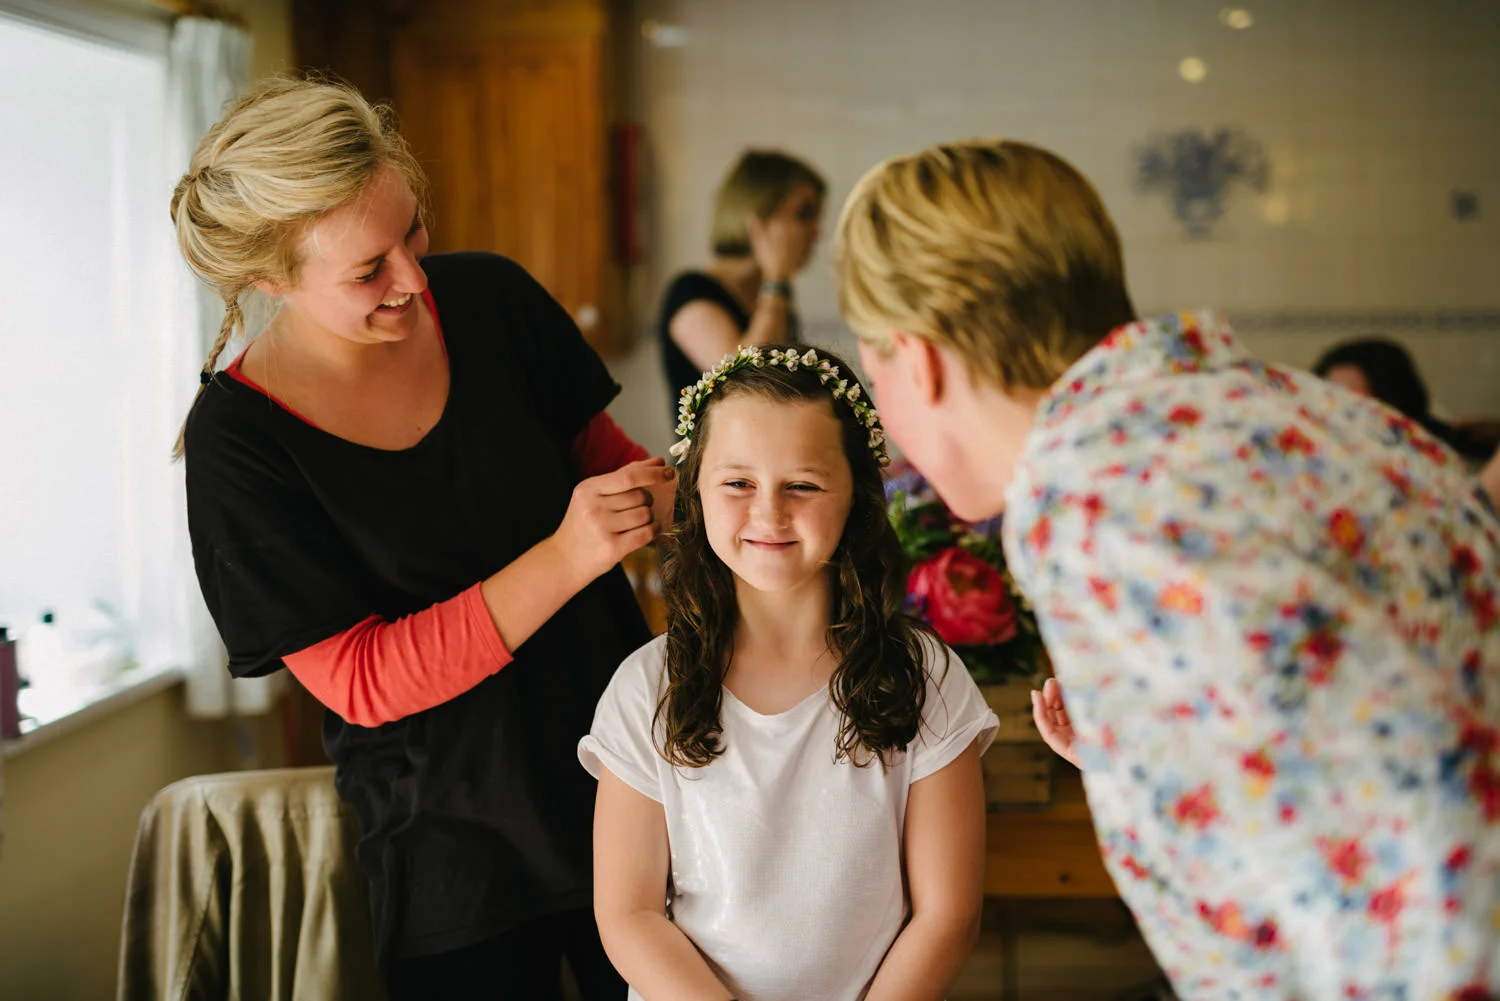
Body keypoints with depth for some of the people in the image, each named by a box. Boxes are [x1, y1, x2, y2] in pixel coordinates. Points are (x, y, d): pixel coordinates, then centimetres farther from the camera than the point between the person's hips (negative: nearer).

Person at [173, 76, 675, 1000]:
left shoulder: (489, 298, -7)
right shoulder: (239, 439, -18)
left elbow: (593, 444, 10)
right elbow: (360, 680, -20)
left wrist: (665, 490, -14)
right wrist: (566, 559, -30)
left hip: (621, 756, 4)